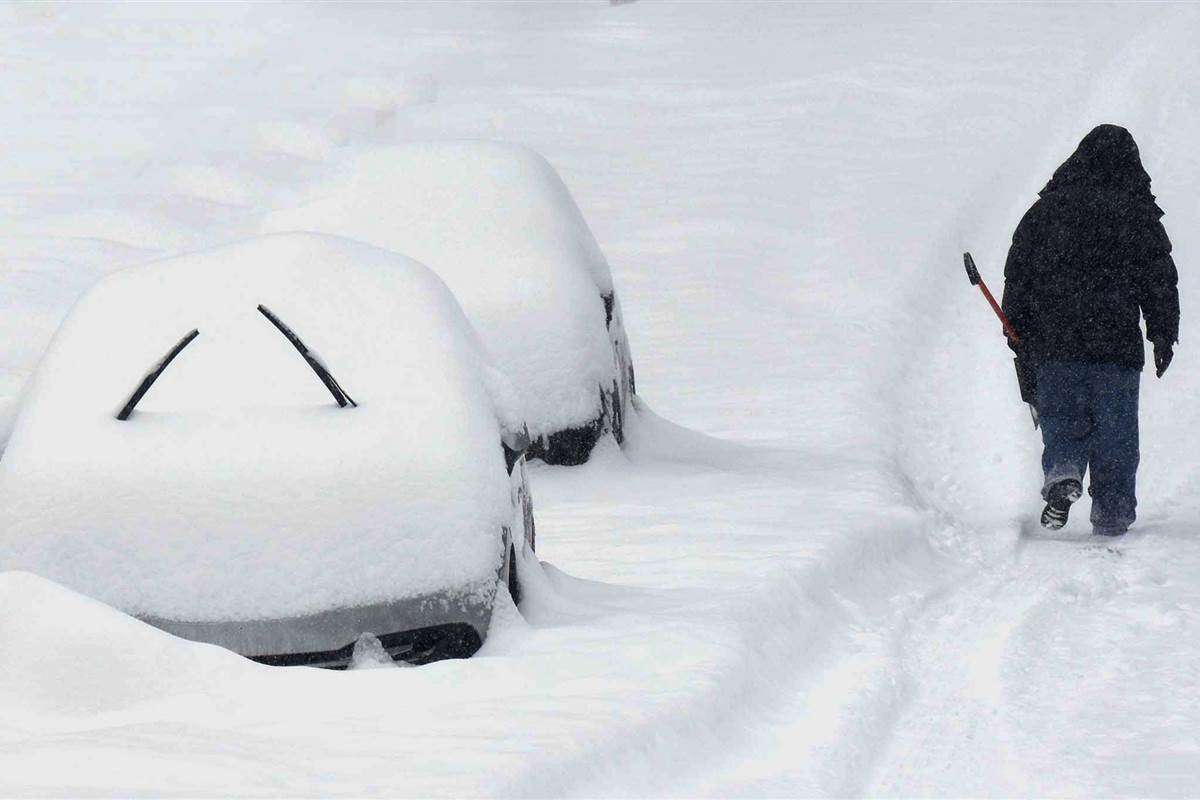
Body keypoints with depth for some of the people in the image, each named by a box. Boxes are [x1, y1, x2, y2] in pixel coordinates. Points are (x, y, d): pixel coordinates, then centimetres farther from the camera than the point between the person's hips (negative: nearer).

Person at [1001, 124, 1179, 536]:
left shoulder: (1047, 209, 6)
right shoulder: (1140, 215, 2)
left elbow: (1019, 273, 8)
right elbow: (1161, 281, 3)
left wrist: (1018, 331, 14)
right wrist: (1164, 336, 10)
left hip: (1056, 346, 1)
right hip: (1119, 346, -1)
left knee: (1062, 421, 10)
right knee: (1115, 430, 7)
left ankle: (1062, 473, -18)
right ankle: (1112, 514, 7)